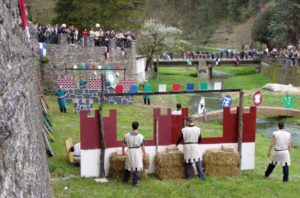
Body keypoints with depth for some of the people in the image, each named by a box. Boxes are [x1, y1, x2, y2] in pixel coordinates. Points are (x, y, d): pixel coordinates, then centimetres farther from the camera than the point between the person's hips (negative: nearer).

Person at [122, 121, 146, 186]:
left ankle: (125, 179, 36)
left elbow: (124, 144, 2)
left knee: (128, 166, 20)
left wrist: (123, 150, 20)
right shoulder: (140, 136, -14)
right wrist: (144, 153, 10)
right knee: (136, 167, 7)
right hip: (137, 151, -2)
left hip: (130, 151, 2)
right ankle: (134, 182, 10)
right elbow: (142, 146, -7)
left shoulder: (127, 135, -8)